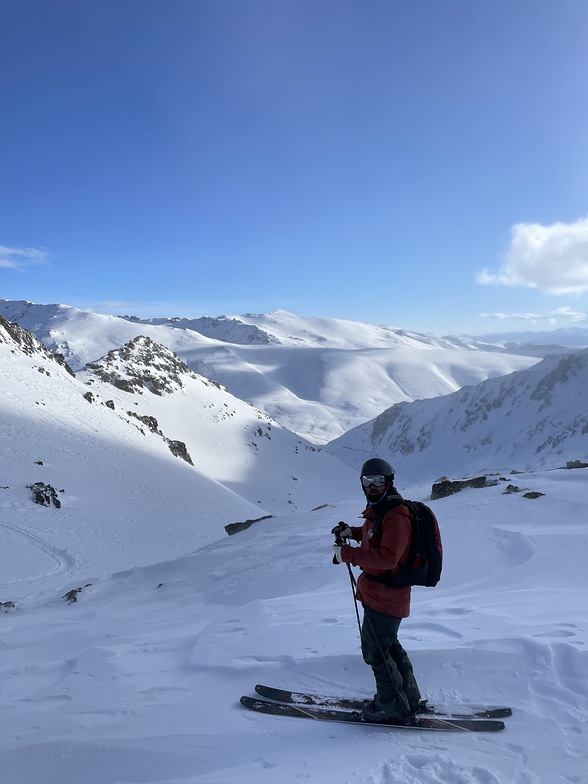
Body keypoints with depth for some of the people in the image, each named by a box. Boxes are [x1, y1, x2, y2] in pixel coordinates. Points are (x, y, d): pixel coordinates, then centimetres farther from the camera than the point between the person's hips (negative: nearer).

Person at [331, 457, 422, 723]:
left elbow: (388, 558, -32)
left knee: (375, 650, 4)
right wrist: (352, 531, 9)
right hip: (376, 591, 10)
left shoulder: (396, 516, -24)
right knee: (388, 645, 23)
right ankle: (408, 697, 38)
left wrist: (348, 554, -29)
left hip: (385, 595, -10)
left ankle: (392, 705, 21)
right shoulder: (378, 510, 9)